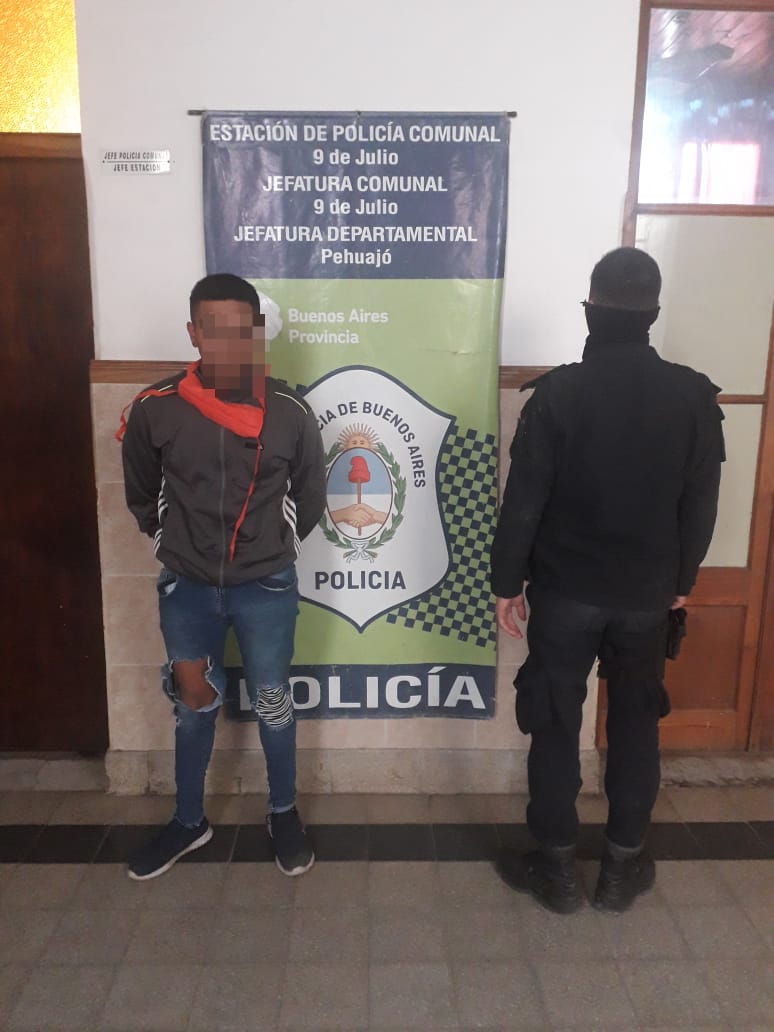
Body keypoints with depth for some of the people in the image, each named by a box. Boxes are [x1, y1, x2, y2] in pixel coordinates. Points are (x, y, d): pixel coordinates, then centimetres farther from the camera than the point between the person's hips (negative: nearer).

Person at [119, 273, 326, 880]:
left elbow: (309, 501, 4)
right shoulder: (155, 410, -10)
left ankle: (284, 814, 38)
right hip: (186, 589, 1)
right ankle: (189, 821, 39)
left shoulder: (291, 413, -12)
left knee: (273, 705, 14)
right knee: (193, 706, 17)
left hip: (267, 589, -1)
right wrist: (179, 546, 12)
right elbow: (142, 497, 8)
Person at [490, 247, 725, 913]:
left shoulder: (559, 392, -12)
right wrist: (682, 579, 15)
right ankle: (623, 866, 29)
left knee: (556, 725, 10)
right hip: (647, 594, 3)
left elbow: (524, 500, -11)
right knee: (636, 724, 17)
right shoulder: (695, 396, -4)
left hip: (565, 591, -2)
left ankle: (556, 868, 23)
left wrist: (508, 582, 0)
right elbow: (701, 505, 2)